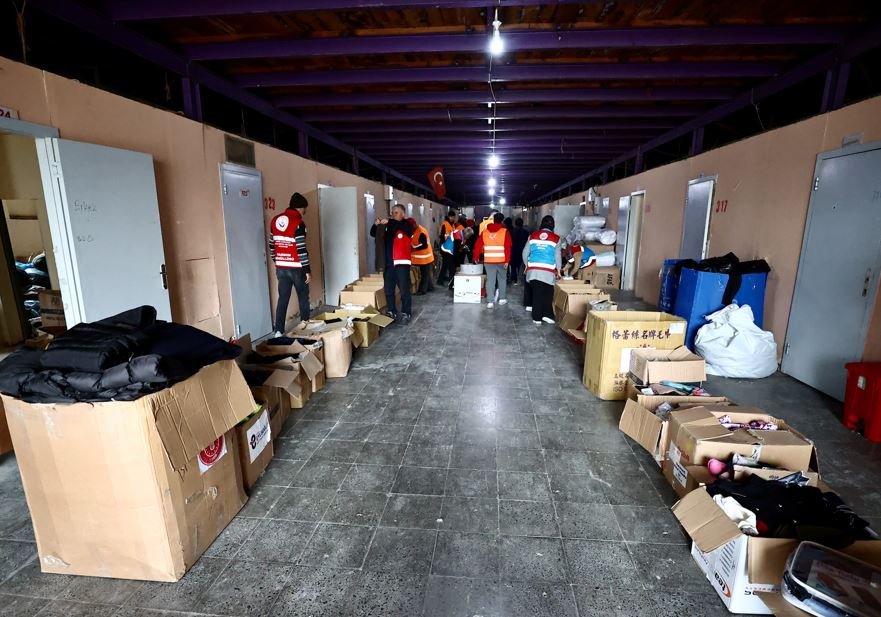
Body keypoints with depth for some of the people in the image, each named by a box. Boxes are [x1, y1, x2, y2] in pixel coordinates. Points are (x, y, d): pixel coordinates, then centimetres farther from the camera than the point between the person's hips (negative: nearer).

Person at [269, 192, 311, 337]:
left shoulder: (274, 221, 7)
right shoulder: (298, 223, -15)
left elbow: (272, 245, 13)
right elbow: (301, 249, -17)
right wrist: (307, 270, -11)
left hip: (281, 267, 6)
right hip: (296, 268, -6)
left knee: (283, 298, 9)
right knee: (303, 298, 9)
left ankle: (278, 331, 8)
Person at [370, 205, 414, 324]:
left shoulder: (407, 226, -1)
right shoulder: (388, 228, 13)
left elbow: (402, 226, -24)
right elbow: (374, 234, 15)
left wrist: (389, 221, -30)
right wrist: (376, 225, -5)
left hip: (402, 264, -5)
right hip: (388, 264, 5)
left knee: (404, 290, -1)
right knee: (388, 290, 11)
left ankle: (406, 313, 9)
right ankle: (392, 312, 24)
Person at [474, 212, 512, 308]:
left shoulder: (485, 232, 5)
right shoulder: (505, 232, -3)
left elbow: (477, 246, 6)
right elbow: (508, 247, -10)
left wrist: (476, 257, 15)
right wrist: (507, 260, -9)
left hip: (488, 261, 1)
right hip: (501, 261, -1)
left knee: (490, 280, 4)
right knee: (502, 279, 15)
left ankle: (490, 301, 1)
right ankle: (502, 299, 24)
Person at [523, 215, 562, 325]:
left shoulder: (532, 236, 7)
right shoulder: (556, 238, 2)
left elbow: (525, 253, 9)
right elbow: (557, 256, 4)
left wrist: (527, 265, 23)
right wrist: (558, 270, 17)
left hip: (533, 270, 2)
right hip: (548, 271, -2)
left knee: (537, 294, 7)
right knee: (548, 294, 13)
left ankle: (537, 318, 10)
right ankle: (547, 314, 9)